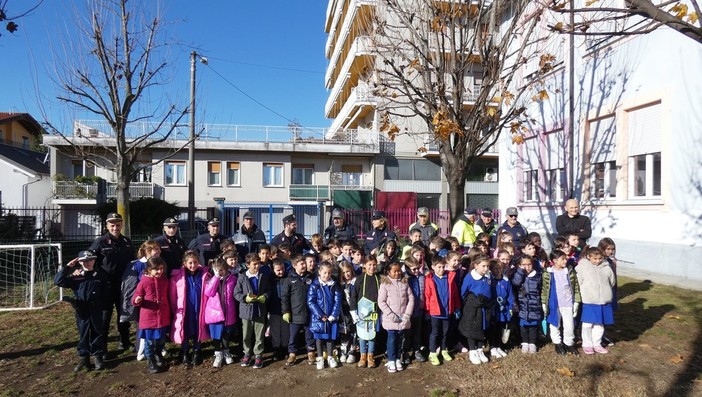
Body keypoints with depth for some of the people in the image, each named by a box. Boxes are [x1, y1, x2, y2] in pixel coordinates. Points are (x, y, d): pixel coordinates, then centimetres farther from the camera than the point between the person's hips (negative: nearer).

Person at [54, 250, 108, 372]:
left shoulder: (100, 274, 0)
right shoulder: (76, 276, 1)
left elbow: (105, 291, 2)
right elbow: (58, 281, -9)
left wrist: (102, 304, -8)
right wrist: (67, 267, -14)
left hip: (96, 310, -1)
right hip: (81, 311, 1)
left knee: (97, 333, 8)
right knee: (83, 334, 10)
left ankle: (97, 358, 20)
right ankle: (83, 359, 22)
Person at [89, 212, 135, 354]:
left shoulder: (127, 242, 5)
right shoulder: (100, 242, -9)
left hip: (123, 285, 4)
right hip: (106, 285, -4)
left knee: (124, 314, 15)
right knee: (104, 316, 2)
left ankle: (124, 341, 30)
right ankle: (102, 347, 12)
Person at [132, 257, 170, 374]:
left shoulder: (165, 280, -1)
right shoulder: (144, 282, -12)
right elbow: (135, 299, -5)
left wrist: (170, 311, 13)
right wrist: (137, 301, -28)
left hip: (163, 317, 4)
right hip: (148, 318, -3)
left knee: (161, 340, 18)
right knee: (149, 341, 9)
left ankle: (158, 355, 44)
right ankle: (150, 362, 27)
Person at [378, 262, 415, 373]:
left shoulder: (405, 283, 2)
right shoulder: (385, 284, -7)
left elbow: (411, 299, 2)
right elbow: (381, 302, -9)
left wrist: (407, 314, -6)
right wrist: (391, 315, -16)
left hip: (403, 319, 3)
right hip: (391, 318, -3)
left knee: (400, 339, 12)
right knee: (392, 339, 1)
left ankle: (398, 359, 26)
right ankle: (391, 361, 13)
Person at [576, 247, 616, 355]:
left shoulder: (606, 268, 1)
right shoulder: (582, 268, -8)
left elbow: (612, 282, 12)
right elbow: (579, 283, -5)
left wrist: (605, 292, 10)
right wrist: (586, 293, -3)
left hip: (604, 302, 3)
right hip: (589, 302, -3)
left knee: (600, 325, 15)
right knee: (587, 324, 5)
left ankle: (597, 344, 29)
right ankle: (587, 345, 19)